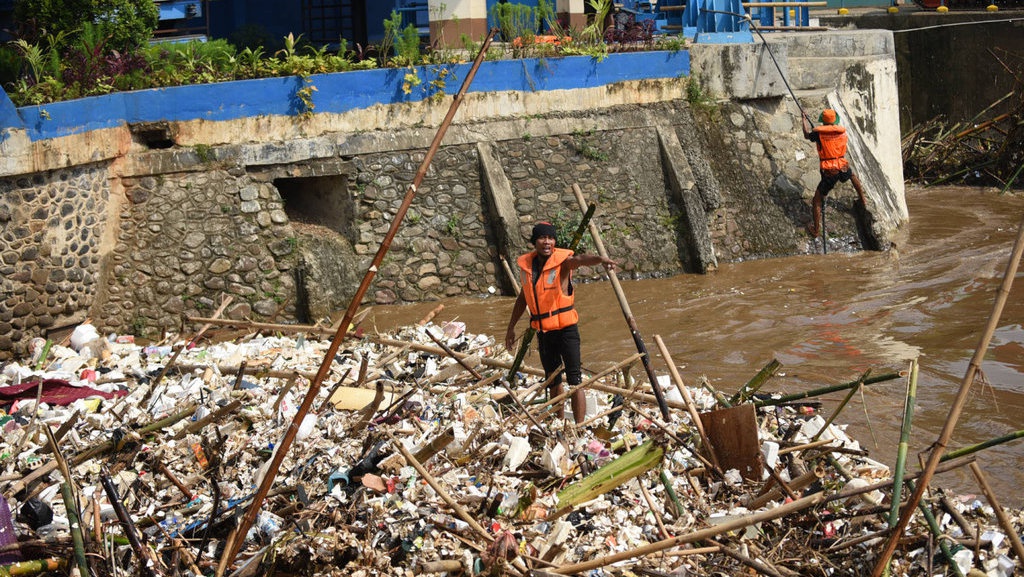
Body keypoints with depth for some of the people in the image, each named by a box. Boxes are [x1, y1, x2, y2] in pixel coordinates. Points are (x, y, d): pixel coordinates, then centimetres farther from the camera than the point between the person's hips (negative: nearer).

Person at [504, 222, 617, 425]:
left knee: (574, 380, -8)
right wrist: (511, 327, 24)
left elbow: (580, 259, -34)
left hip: (565, 328, -6)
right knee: (553, 382, 15)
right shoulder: (525, 264, 6)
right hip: (543, 331, 6)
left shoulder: (562, 260, -10)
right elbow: (523, 297, 20)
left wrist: (600, 259, -56)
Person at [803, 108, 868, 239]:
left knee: (817, 200, 8)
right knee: (853, 176, 40)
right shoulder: (842, 132, 2)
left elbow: (807, 135, 12)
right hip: (843, 168, 4)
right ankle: (863, 201, 53)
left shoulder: (818, 133, -9)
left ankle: (815, 230, 8)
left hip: (829, 173, -4)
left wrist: (805, 120, 28)